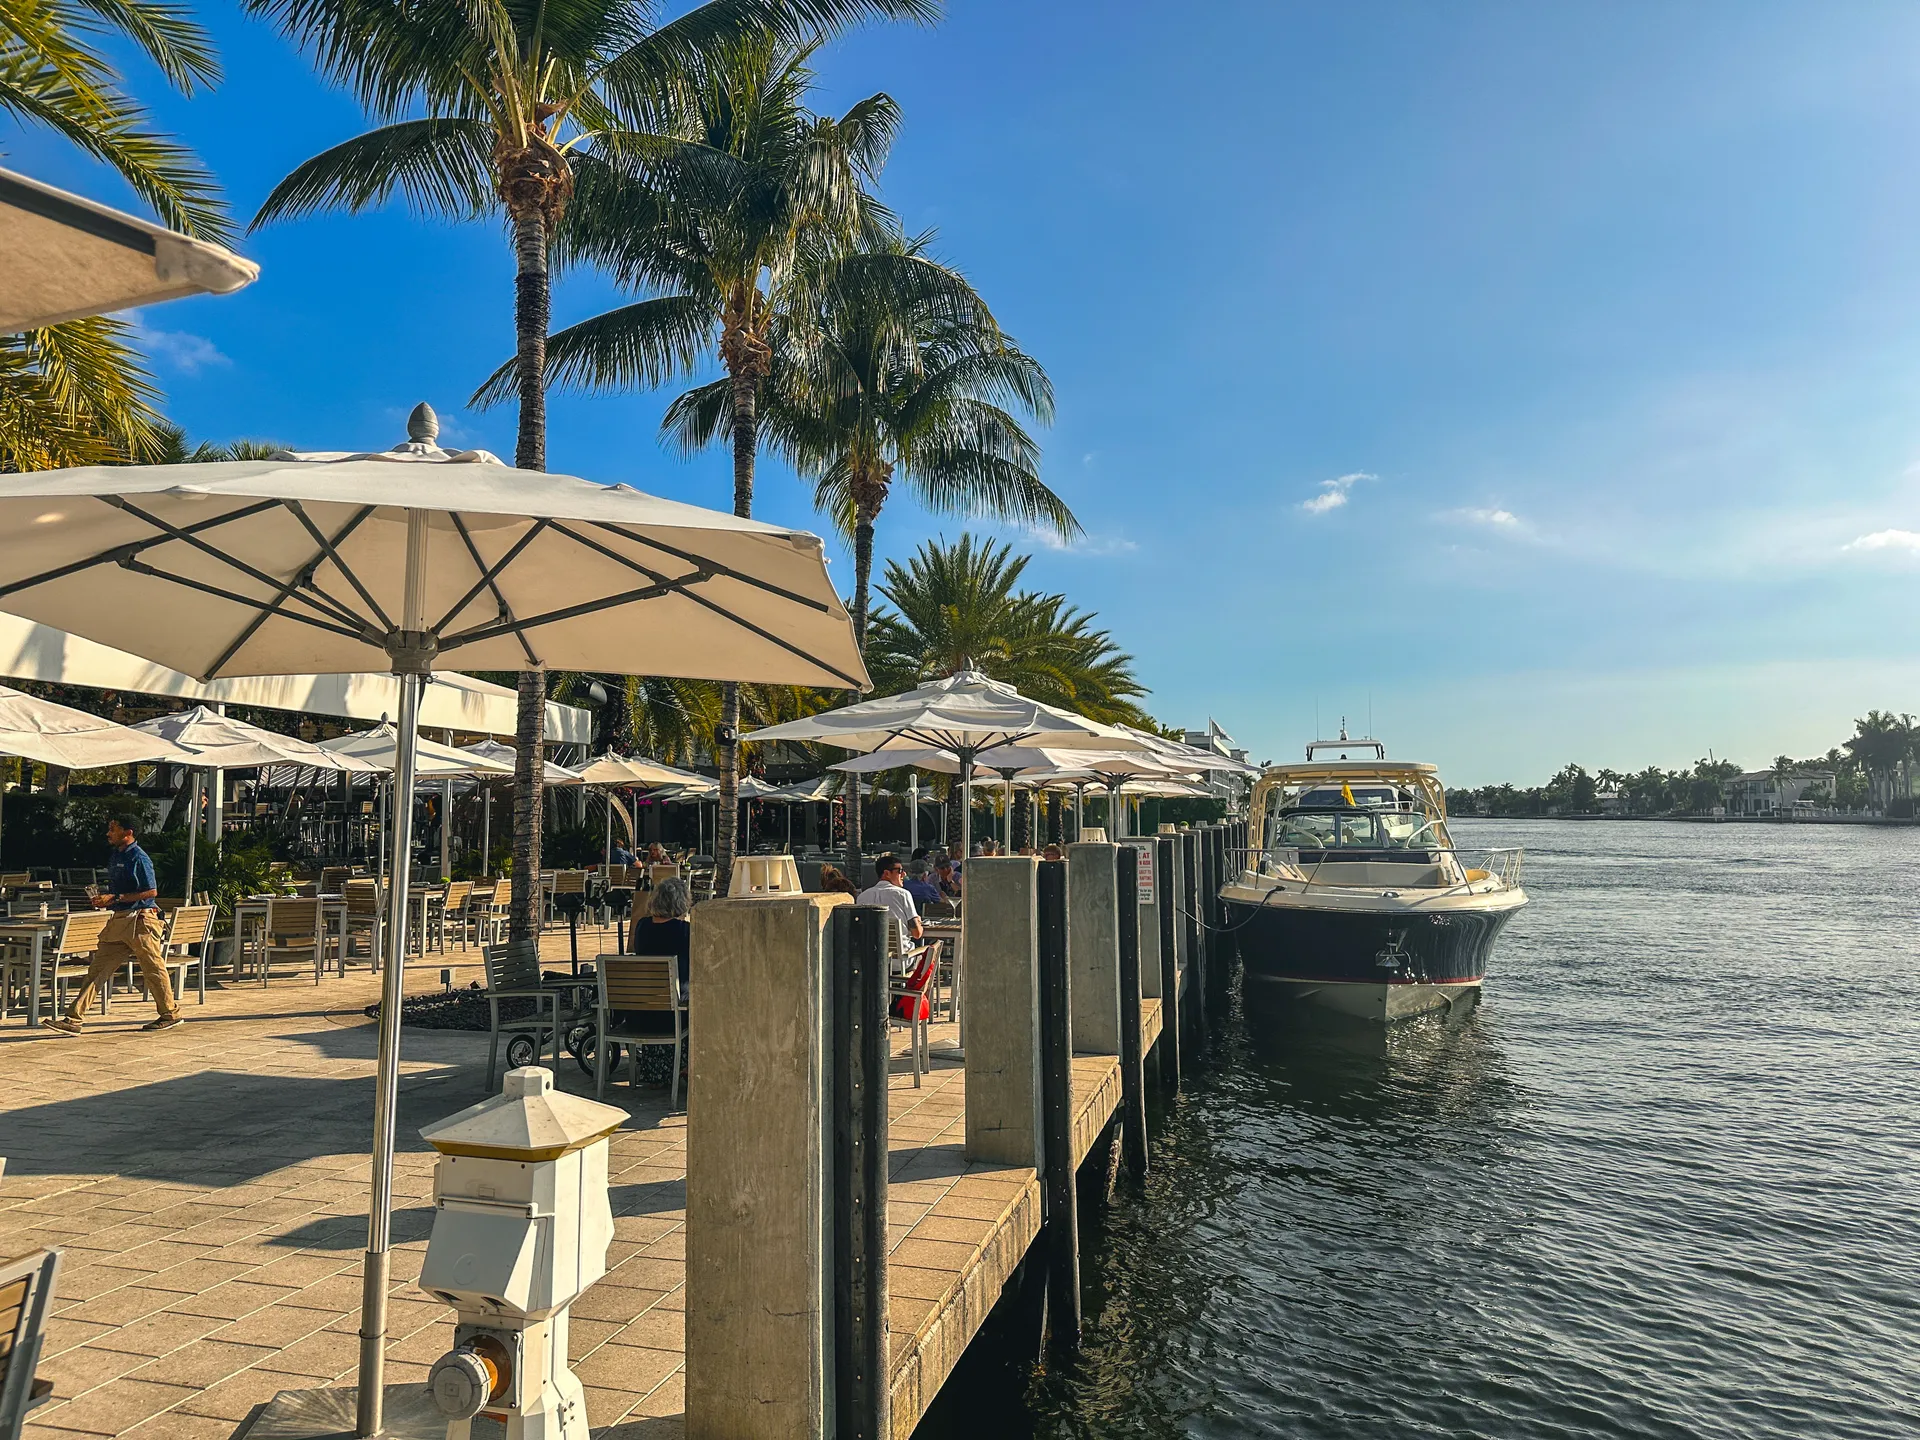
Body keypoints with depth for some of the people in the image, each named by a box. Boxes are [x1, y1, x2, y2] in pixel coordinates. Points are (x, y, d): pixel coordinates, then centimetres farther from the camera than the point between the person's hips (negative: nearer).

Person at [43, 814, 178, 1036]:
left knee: (153, 968, 2)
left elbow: (151, 891, -17)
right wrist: (103, 898, 6)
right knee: (98, 968, 5)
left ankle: (170, 1014, 14)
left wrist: (115, 898, -17)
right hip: (119, 920, 9)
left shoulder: (139, 858, -12)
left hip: (140, 920, -9)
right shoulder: (116, 856, 15)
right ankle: (74, 1019, 5)